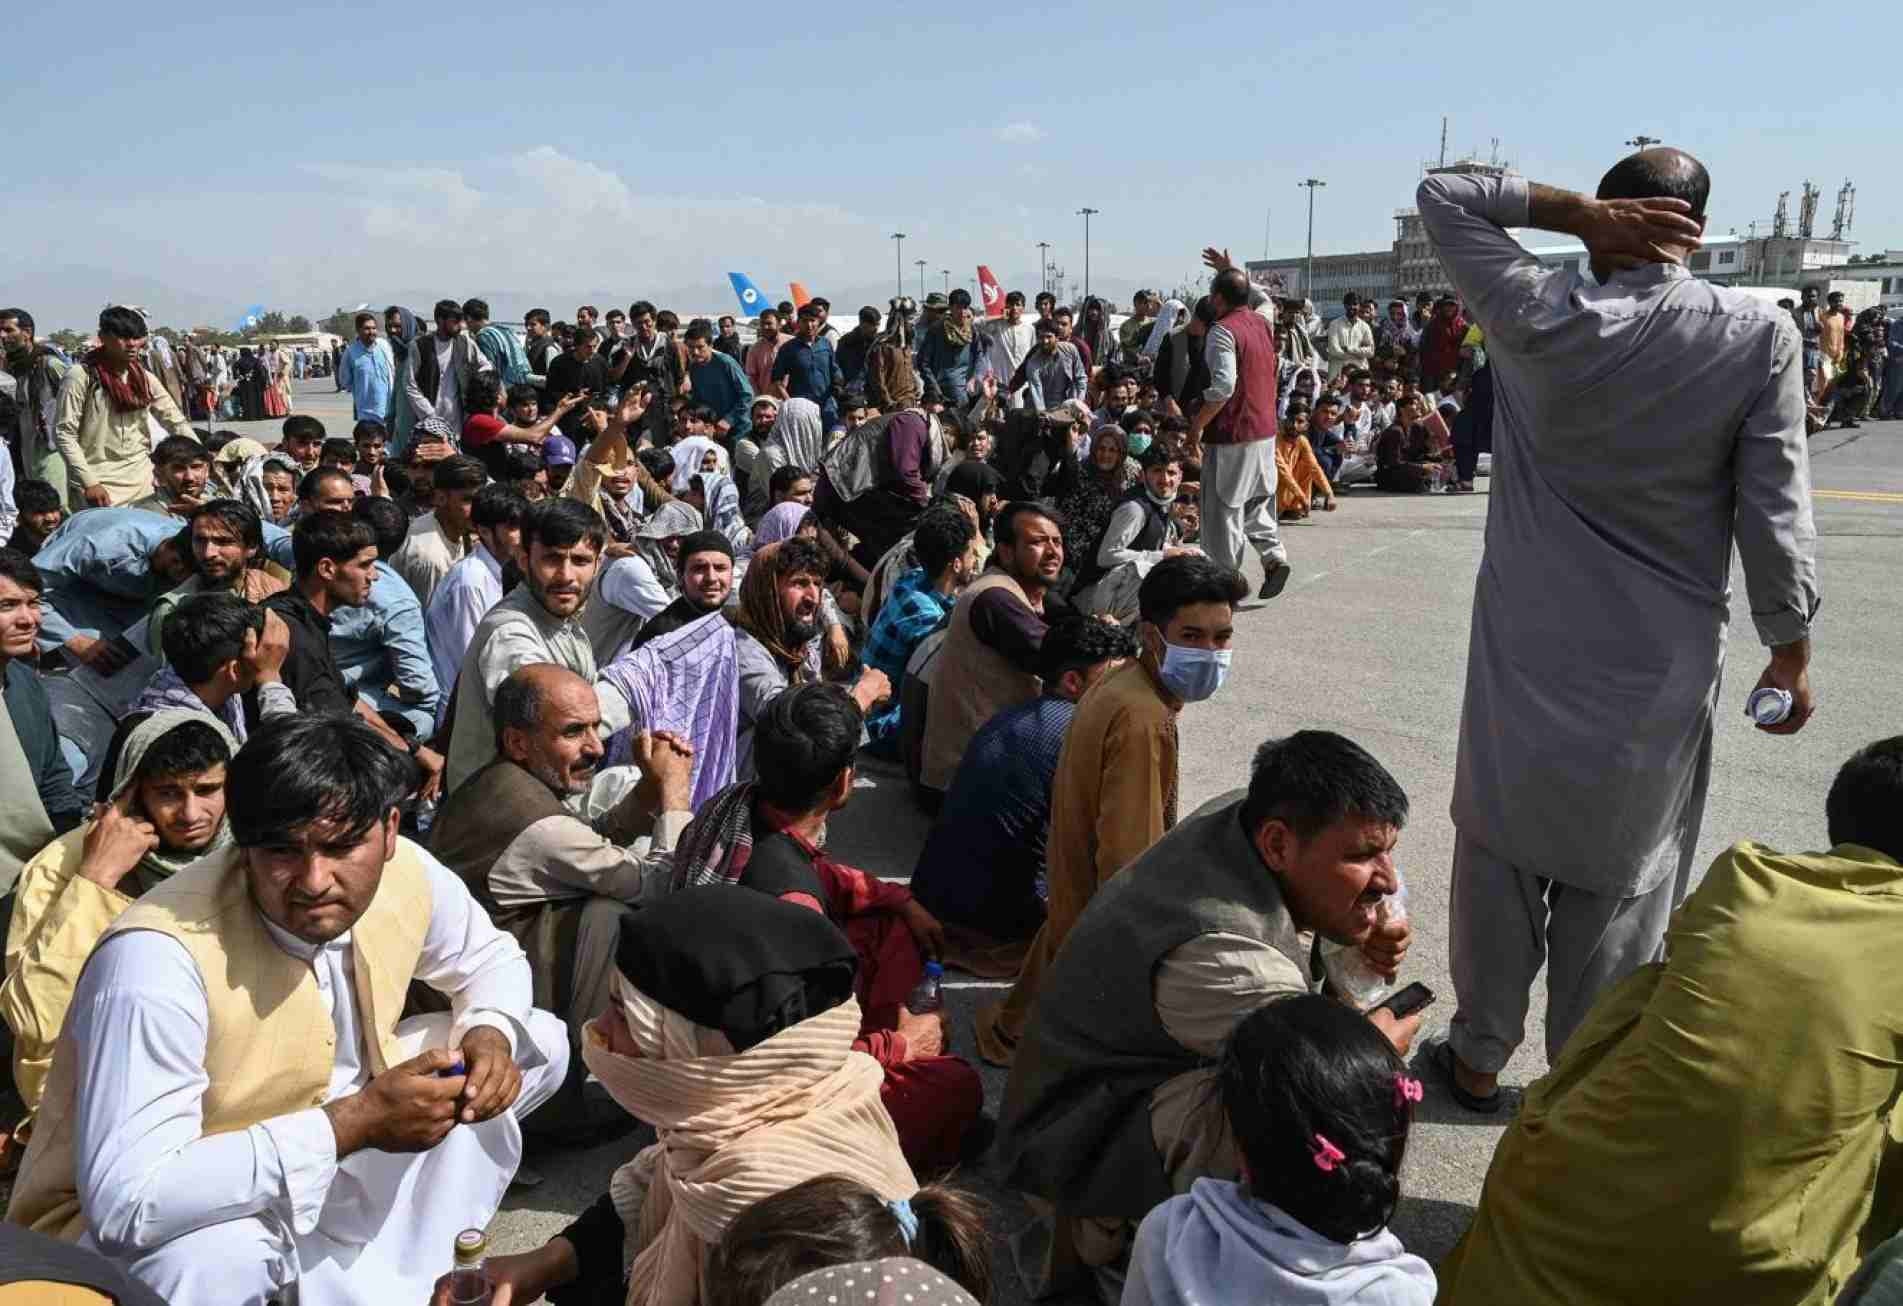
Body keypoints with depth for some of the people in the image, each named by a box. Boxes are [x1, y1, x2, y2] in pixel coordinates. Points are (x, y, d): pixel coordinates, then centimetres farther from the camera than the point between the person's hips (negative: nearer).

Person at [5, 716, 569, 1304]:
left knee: (538, 1043, -2)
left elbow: (491, 957, 6)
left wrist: (489, 1033, -16)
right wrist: (354, 1124, -34)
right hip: (142, 1228, -6)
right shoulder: (159, 958, -33)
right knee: (216, 1255, -41)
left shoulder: (407, 873, -14)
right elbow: (128, 1201, -36)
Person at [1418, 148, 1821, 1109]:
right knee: (1619, 878, 12)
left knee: (1500, 853, 15)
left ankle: (1479, 1056, 28)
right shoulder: (1759, 337, -9)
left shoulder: (1537, 318, -10)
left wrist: (1579, 211, -7)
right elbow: (1774, 513, -7)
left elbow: (1441, 194, 2)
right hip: (1661, 659, 0)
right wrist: (1791, 651, 4)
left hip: (1527, 647, 0)